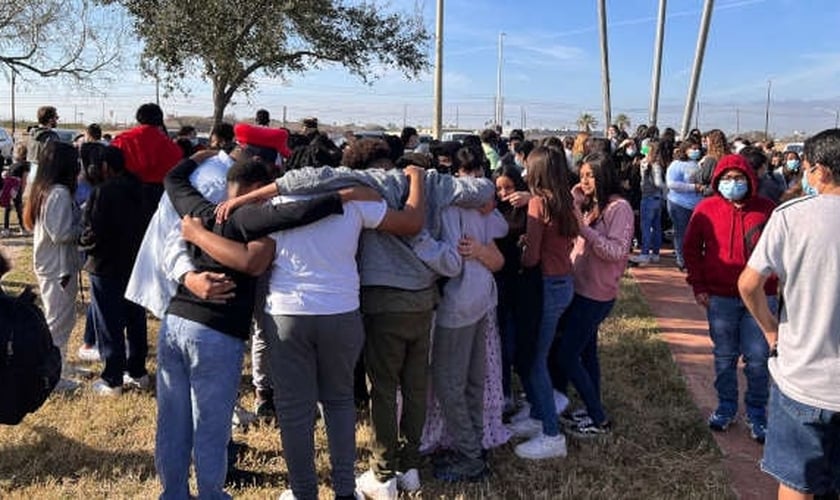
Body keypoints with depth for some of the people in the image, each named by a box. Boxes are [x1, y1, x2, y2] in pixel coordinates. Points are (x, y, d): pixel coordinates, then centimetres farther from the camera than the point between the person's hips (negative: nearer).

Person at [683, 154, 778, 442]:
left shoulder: (766, 209, -2)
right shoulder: (706, 209, -1)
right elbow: (691, 248, 6)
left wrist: (774, 283, -2)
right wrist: (698, 286, 1)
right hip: (720, 297, 1)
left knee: (758, 359, 3)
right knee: (724, 356, 12)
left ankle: (756, 413, 21)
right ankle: (726, 407, 29)